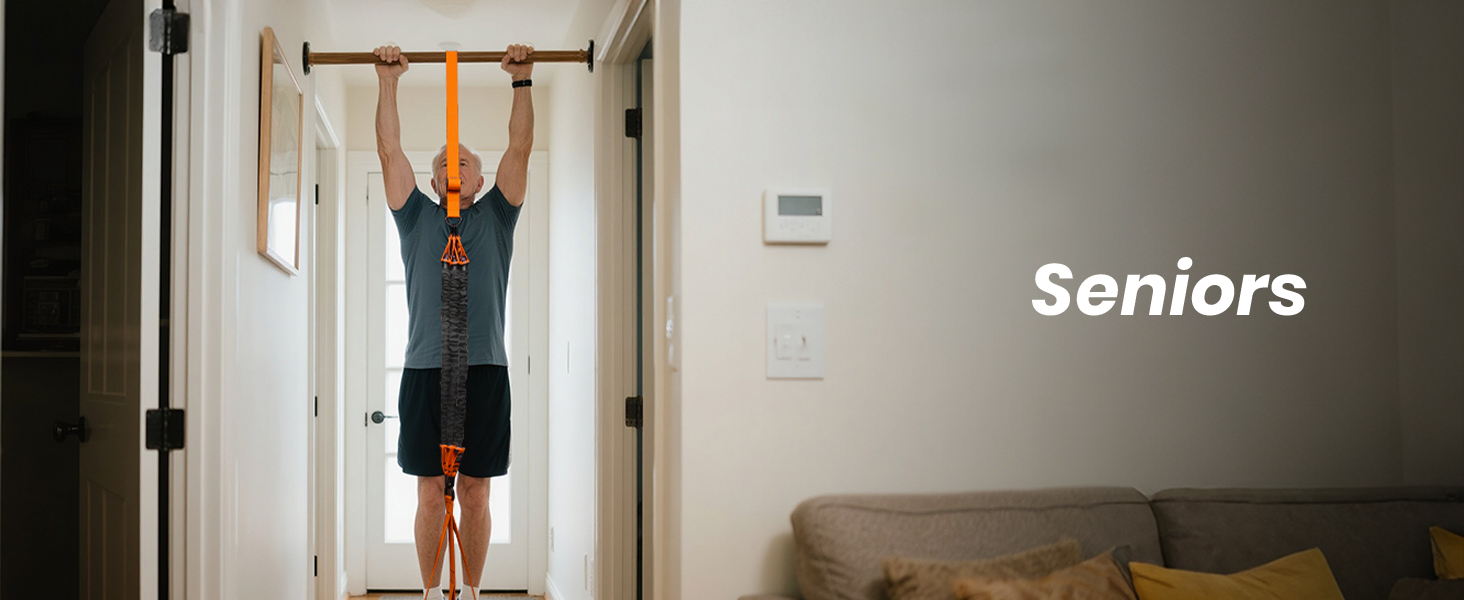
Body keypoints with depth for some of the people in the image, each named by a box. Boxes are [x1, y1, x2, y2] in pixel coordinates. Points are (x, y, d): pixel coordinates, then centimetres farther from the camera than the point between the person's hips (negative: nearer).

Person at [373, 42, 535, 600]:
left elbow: (519, 149, 5)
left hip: (485, 370, 0)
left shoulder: (495, 216, 12)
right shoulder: (417, 217, 12)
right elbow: (390, 151, 7)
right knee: (430, 494, 5)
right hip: (425, 371, 0)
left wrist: (523, 79, 1)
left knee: (475, 494, 6)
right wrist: (388, 81, 3)